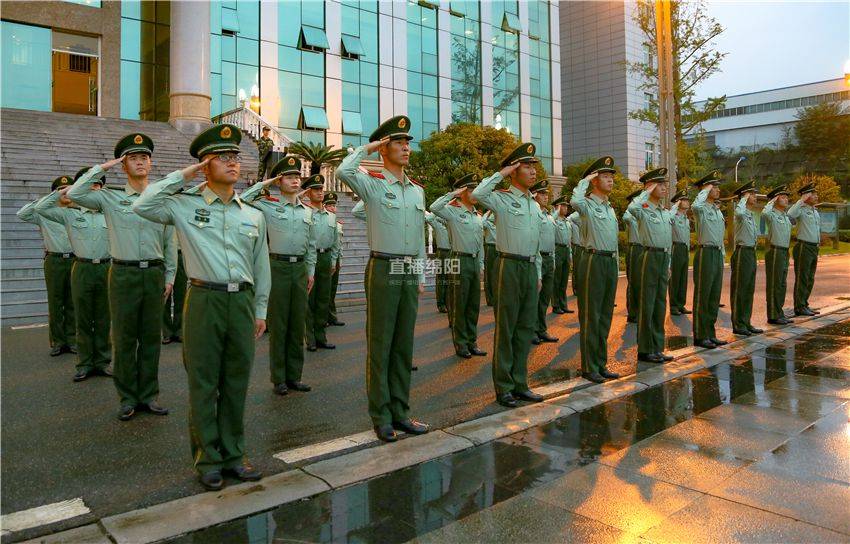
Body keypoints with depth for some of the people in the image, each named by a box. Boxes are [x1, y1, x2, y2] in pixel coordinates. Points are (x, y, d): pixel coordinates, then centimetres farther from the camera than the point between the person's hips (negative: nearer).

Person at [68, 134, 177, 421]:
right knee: (124, 338, 4)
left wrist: (170, 276, 7)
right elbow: (74, 194, -11)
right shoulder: (110, 197, 3)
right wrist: (101, 167, -5)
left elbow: (170, 240, 9)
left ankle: (148, 395, 20)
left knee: (151, 337, 8)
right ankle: (128, 398, 17)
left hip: (155, 273, 2)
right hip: (123, 274, -1)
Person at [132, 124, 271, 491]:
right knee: (203, 384, 4)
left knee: (237, 383, 10)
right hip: (204, 300, -3)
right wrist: (181, 176, -4)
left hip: (242, 301, 3)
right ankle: (208, 460, 18)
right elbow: (142, 206, -13)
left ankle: (233, 454, 24)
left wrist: (261, 310, 13)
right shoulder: (185, 206, 3)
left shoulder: (254, 215, 12)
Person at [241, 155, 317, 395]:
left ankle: (294, 376, 18)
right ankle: (278, 379, 10)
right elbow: (242, 200, -14)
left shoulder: (308, 211, 13)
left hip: (300, 268, 4)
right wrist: (264, 183, -6)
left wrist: (311, 271, 12)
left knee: (298, 324, 8)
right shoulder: (268, 206, 0)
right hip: (278, 266, -4)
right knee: (278, 324, 1)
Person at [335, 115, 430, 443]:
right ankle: (381, 417, 10)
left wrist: (421, 276, 16)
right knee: (380, 345, 0)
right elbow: (343, 172, -25)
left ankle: (400, 412, 21)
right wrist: (367, 147, -9)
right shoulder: (372, 184, -2)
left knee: (404, 345, 10)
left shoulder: (417, 190, 15)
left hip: (410, 274, 6)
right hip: (383, 270, -6)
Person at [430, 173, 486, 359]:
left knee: (474, 305, 11)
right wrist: (453, 193, -19)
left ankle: (472, 342, 21)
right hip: (460, 261, -7)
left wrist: (481, 264, 14)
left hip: (475, 262, 7)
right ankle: (460, 344, 10)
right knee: (459, 305, 0)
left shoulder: (478, 216, 14)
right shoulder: (453, 211, -7)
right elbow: (434, 208, -28)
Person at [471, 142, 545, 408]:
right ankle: (503, 387, 9)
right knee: (506, 328, 0)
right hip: (510, 267, -7)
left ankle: (520, 383, 21)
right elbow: (477, 194, -28)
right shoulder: (502, 199, -5)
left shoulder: (535, 205, 17)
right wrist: (501, 173, -14)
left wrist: (539, 273, 17)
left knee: (526, 327, 10)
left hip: (531, 268, 7)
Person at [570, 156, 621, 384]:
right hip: (594, 261, -8)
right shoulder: (587, 205, -6)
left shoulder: (610, 208, 18)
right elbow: (575, 201, -32)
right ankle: (589, 367, 5)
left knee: (605, 316, 11)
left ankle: (601, 364, 20)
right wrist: (584, 181, -15)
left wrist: (617, 265, 19)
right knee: (591, 316, -3)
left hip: (611, 262, 8)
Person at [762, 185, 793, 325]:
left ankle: (779, 314, 21)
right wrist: (772, 201, -20)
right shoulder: (772, 215, -12)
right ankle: (773, 316, 1)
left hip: (785, 252, 9)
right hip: (775, 252, -9)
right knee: (774, 285, -4)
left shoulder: (786, 216, 14)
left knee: (782, 284, 13)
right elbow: (764, 213, -35)